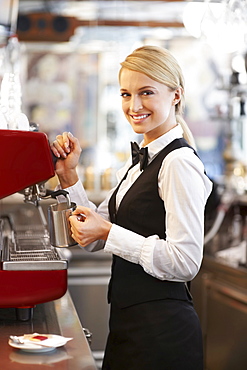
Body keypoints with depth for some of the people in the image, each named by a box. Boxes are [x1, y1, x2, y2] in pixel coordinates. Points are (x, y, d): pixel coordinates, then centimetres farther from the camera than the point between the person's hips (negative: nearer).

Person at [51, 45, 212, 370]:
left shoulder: (179, 162, -17)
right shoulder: (138, 162, 11)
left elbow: (185, 262, -23)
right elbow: (96, 239, 13)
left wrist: (108, 233, -20)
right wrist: (68, 175, 4)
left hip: (162, 330, -9)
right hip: (127, 322, 9)